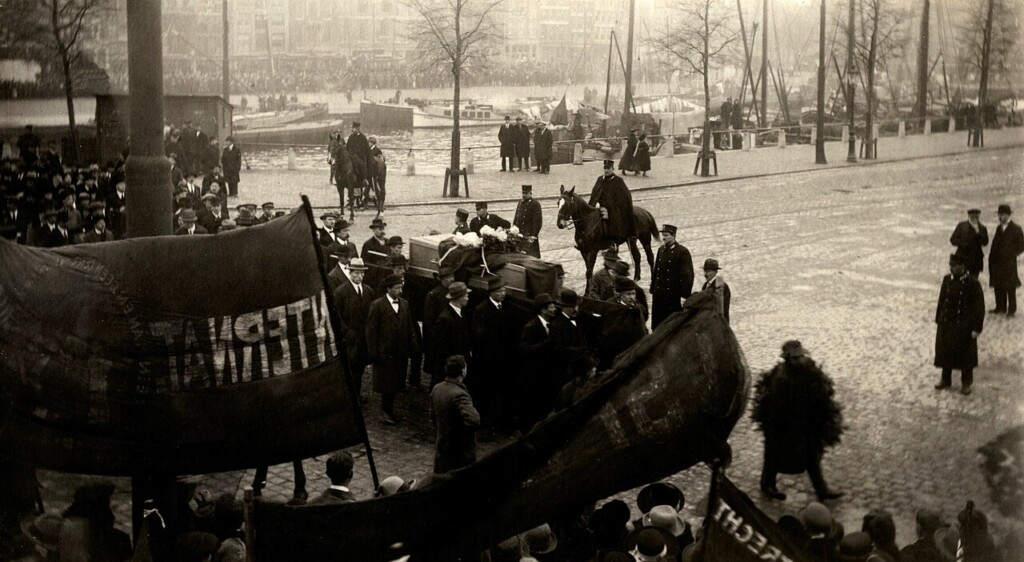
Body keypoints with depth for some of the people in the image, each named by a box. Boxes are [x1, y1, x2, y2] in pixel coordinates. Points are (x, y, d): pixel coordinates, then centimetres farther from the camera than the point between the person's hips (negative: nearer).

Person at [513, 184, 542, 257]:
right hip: (519, 235, 7)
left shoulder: (535, 204, -9)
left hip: (529, 235, -7)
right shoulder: (520, 202, 13)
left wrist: (533, 236, -17)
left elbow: (538, 222, -13)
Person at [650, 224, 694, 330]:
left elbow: (688, 275, -11)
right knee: (657, 326, 9)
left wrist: (684, 296, -14)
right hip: (659, 296, 6)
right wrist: (652, 291, 14)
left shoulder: (682, 252, -10)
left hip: (674, 297, -6)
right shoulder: (661, 250, 10)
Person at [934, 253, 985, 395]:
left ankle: (966, 383, 25)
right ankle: (946, 380, 31)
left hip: (964, 326, -4)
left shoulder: (973, 284, -16)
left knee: (965, 355, 8)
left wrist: (977, 328, -13)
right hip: (946, 324, 4)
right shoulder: (947, 280, -2)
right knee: (945, 352, 13)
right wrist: (938, 320, 8)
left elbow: (979, 307, -12)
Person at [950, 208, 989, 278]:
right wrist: (963, 244, -14)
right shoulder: (961, 226, 2)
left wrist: (977, 231, -20)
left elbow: (985, 243, -9)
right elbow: (953, 239, 1)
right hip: (962, 258, 0)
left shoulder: (982, 228, 2)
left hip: (975, 261, 0)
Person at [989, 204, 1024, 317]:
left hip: (1009, 262, -6)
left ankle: (1012, 310, 4)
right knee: (998, 286, 9)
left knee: (1010, 287, -2)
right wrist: (992, 258, 5)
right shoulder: (999, 228, 14)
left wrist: (1011, 255, -5)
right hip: (997, 263, 6)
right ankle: (1000, 307, 19)